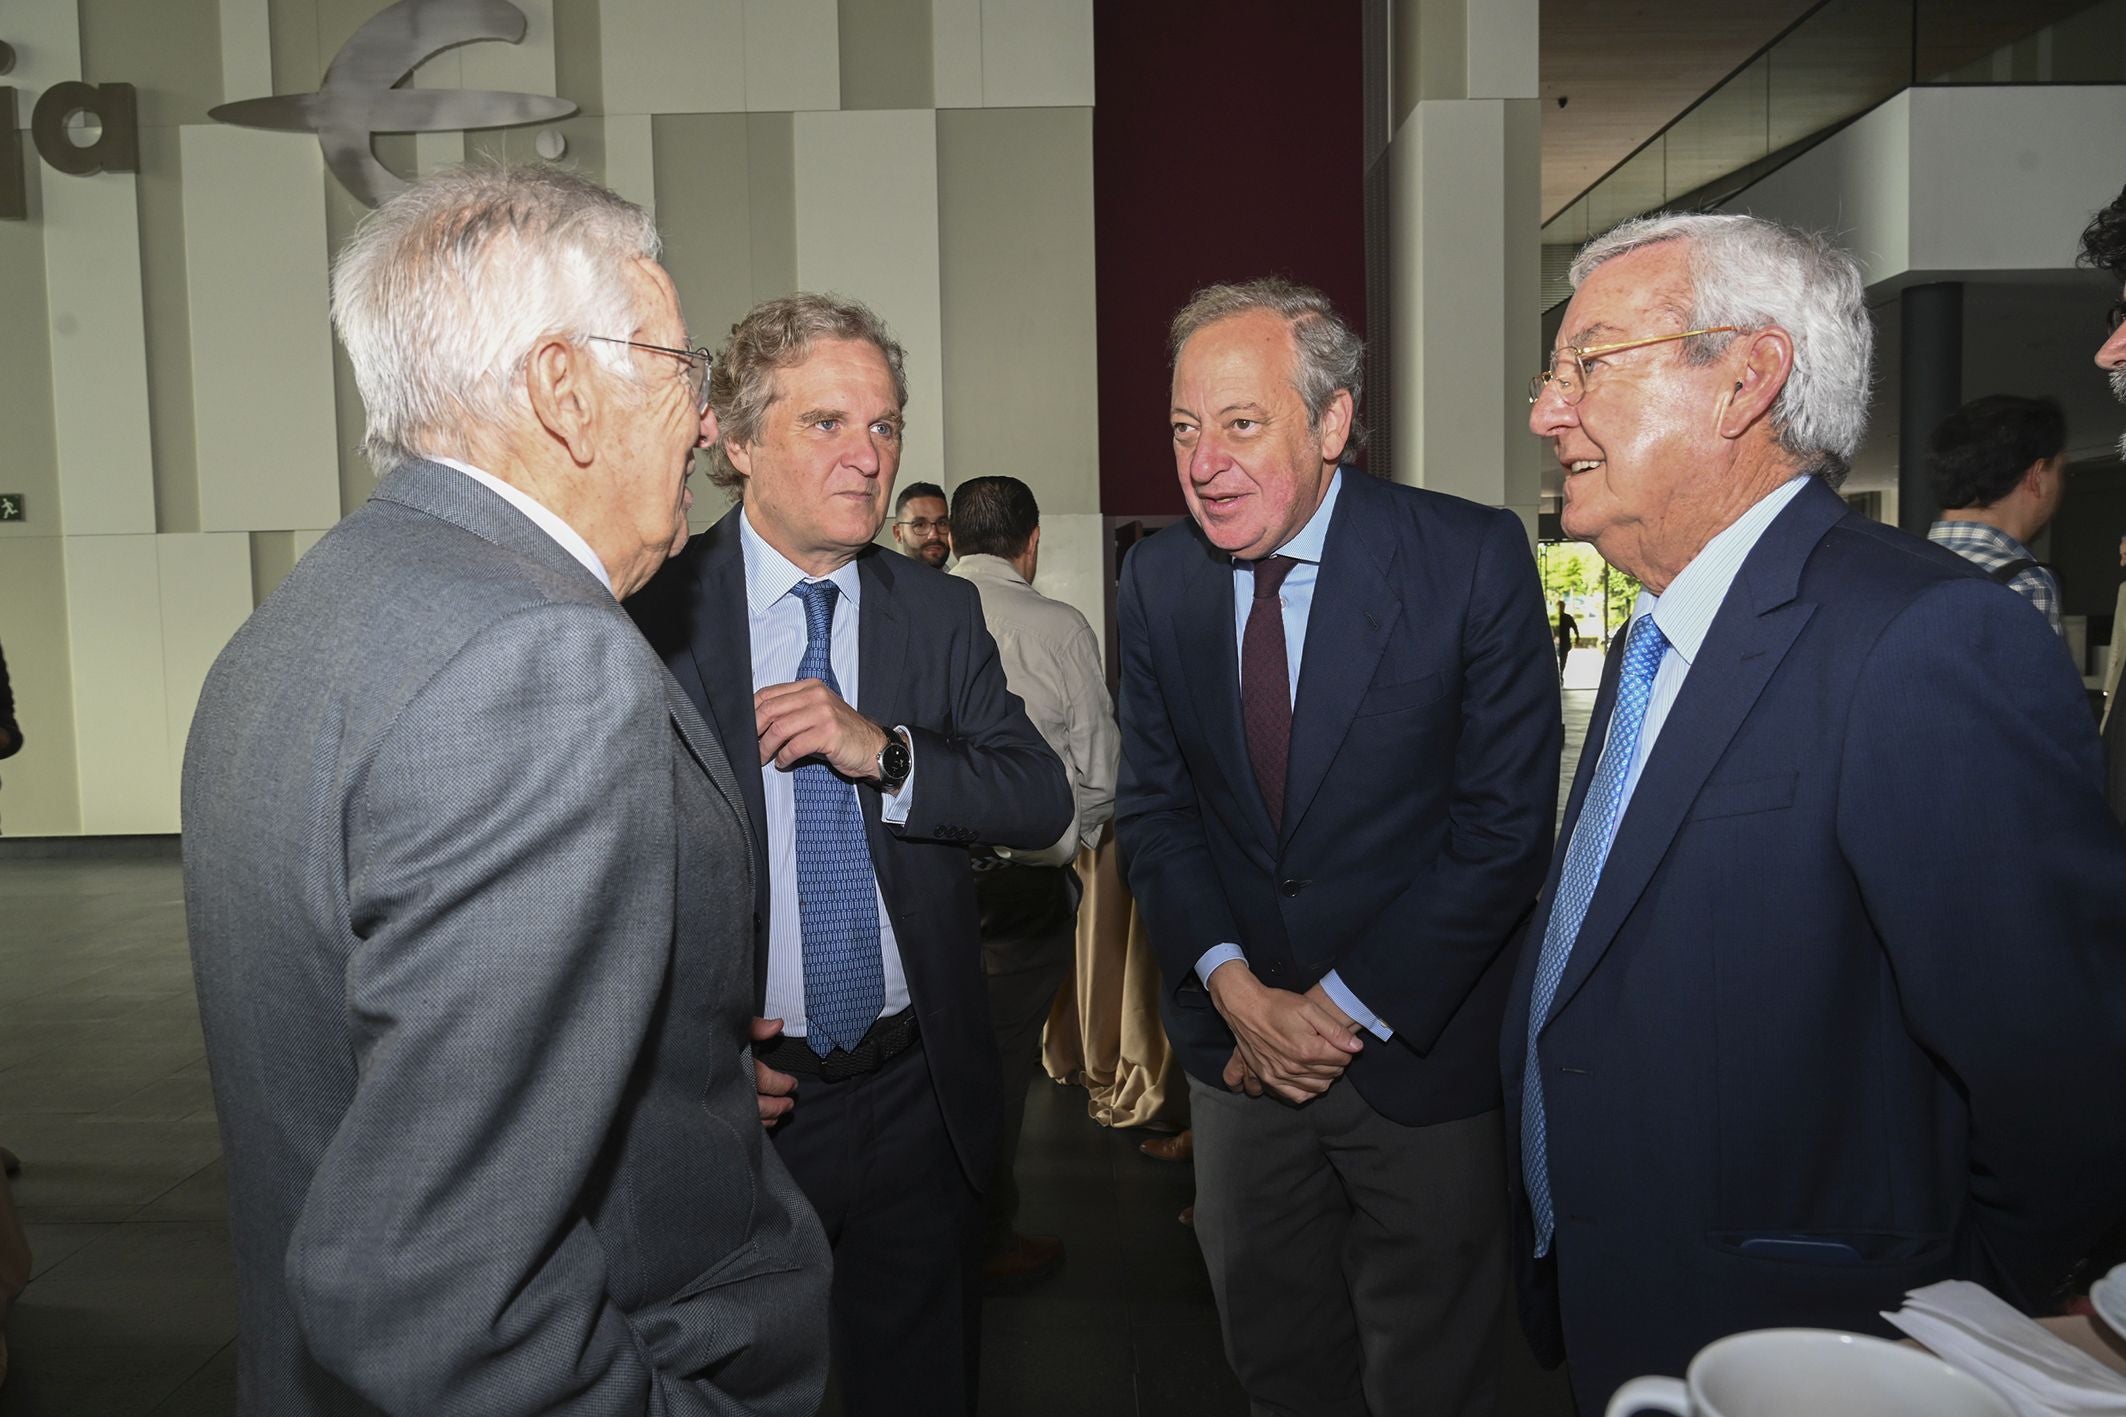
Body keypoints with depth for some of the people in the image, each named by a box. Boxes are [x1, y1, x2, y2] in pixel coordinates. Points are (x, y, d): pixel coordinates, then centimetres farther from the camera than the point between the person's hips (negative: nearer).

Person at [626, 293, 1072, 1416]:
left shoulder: (942, 614, 3)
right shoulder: (653, 613, -8)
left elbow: (1042, 801, -4)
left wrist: (885, 750, -20)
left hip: (917, 1100, 3)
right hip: (727, 1099, -2)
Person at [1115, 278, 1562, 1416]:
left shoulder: (1473, 561, -15)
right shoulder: (1158, 579, -2)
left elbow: (1506, 822, -15)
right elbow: (1153, 806, 3)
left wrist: (1346, 1007, -15)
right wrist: (1234, 986, -11)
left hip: (1420, 1042, -3)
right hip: (1235, 1045, 3)